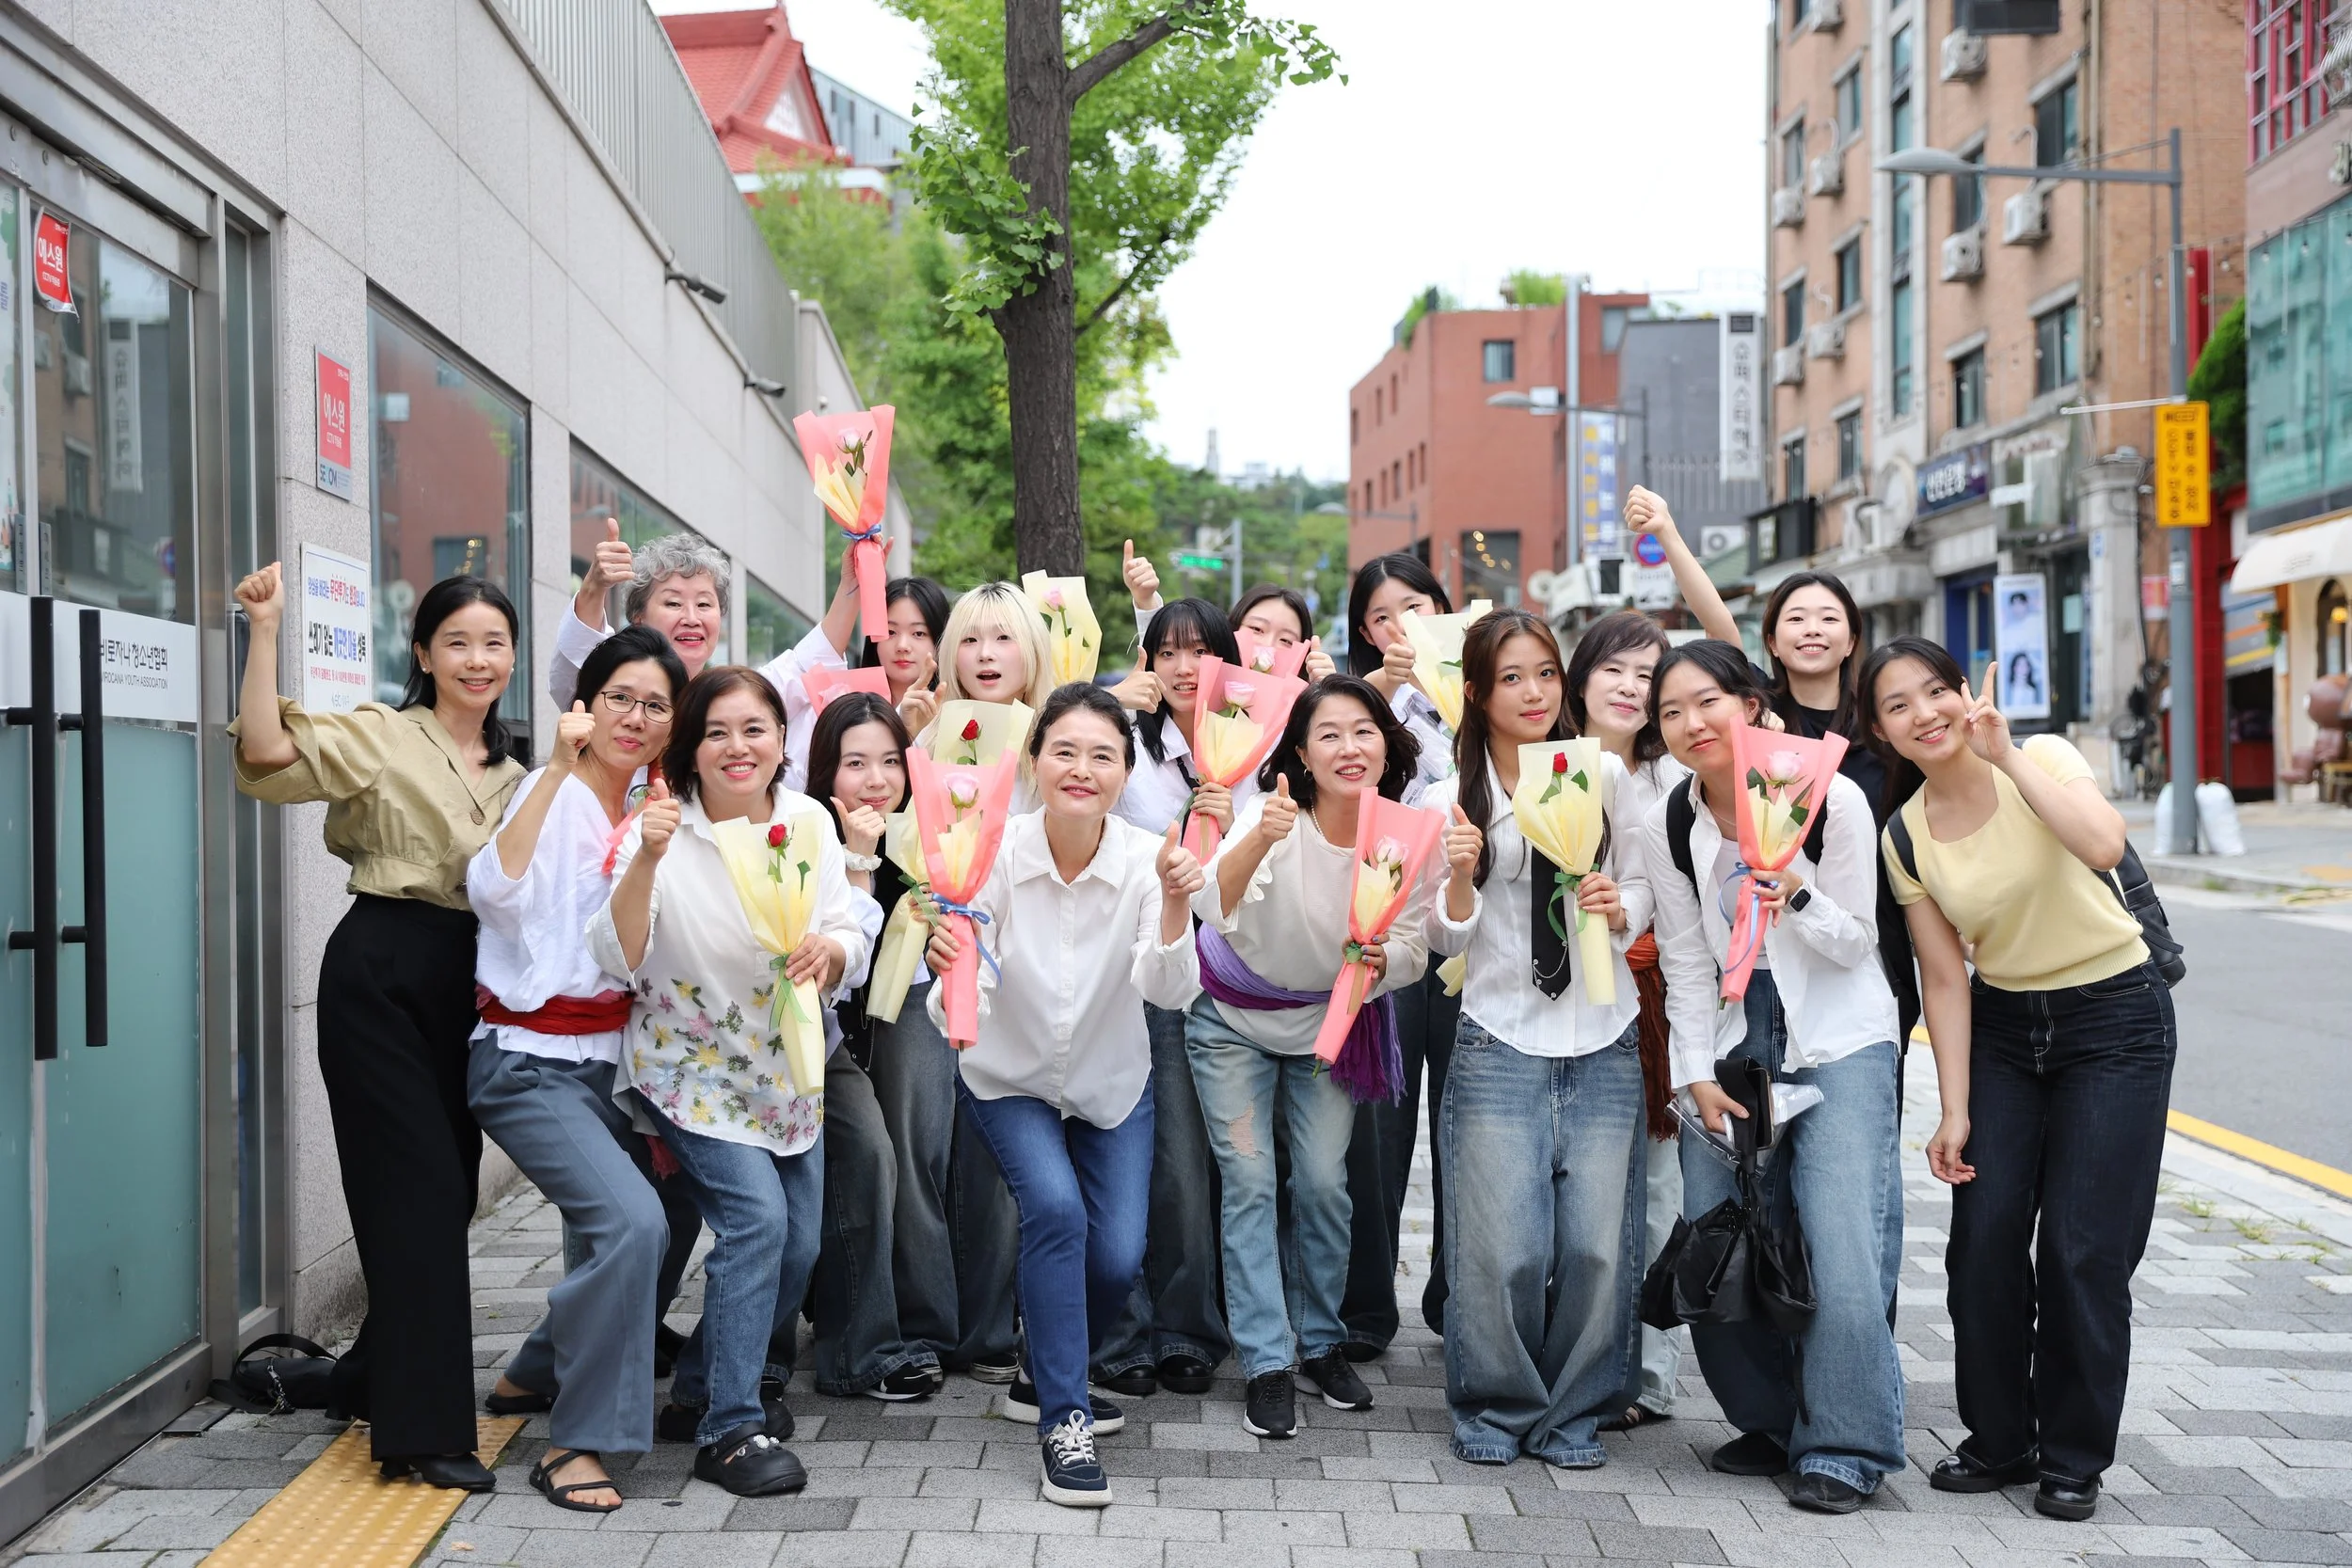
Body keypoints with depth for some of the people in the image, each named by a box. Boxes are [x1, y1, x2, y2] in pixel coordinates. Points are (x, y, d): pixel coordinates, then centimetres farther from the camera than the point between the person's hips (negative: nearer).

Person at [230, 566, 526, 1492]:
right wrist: (266, 630, -26)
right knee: (419, 1188, -9)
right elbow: (270, 756, -22)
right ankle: (424, 1429, -3)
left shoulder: (511, 773, 16)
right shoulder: (380, 737, -4)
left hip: (470, 984, 7)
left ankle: (376, 1378, 32)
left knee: (450, 1186, 12)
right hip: (381, 974, -7)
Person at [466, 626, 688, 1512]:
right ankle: (578, 1440, -10)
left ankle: (536, 1374, 36)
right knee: (632, 1221, -23)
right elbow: (493, 889, -31)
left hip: (613, 1062, 8)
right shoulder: (551, 793, -10)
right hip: (530, 1062, -8)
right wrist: (560, 767, -35)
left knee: (628, 1230, 11)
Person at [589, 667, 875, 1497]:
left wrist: (831, 949, -28)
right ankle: (728, 1431, -7)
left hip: (786, 1070, 5)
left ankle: (702, 1383, 33)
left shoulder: (810, 822, -7)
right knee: (756, 1217, -21)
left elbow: (853, 941, -5)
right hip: (692, 1071, -5)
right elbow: (617, 956, -26)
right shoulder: (661, 830, -18)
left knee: (797, 1248, 8)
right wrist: (646, 861, -41)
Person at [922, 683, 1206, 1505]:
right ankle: (1063, 1420, -9)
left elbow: (1169, 990, -34)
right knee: (1055, 1207, -24)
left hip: (1111, 1083, 2)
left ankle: (1043, 1376, 26)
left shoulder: (1148, 859, -21)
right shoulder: (996, 851, -24)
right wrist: (949, 974, -50)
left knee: (1119, 1258, -6)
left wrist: (1175, 905, -51)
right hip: (1009, 1079, -2)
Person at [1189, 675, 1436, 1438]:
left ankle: (1321, 1341, 22)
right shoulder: (1273, 814, -28)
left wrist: (1381, 961, -32)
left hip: (1328, 1019, 2)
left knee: (1324, 1181, 0)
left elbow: (1414, 952, -9)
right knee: (1248, 1181, -5)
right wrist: (1259, 840, -62)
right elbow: (1214, 908, -44)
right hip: (1232, 1017, -2)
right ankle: (1266, 1363, 5)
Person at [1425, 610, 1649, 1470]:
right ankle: (1494, 1409, 19)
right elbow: (1447, 939, 3)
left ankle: (1573, 1414, 20)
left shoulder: (1607, 775, 5)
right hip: (1500, 1042, -1)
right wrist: (1460, 877, -16)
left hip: (1603, 1043, 1)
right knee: (1504, 1247, -4)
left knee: (1597, 1246, 0)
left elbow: (1643, 886, 11)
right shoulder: (1451, 799, 2)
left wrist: (1620, 907, -11)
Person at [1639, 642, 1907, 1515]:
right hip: (1732, 1043, 3)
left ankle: (1844, 1448, 4)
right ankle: (1769, 1422, 21)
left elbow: (1855, 943, -6)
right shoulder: (1667, 826, -2)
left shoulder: (1832, 798, -11)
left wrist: (1792, 891, -25)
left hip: (1839, 1041, -3)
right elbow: (1685, 962, 3)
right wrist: (1697, 1075, -3)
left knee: (1842, 1249, -13)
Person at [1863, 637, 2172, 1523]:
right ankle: (1998, 1441, 18)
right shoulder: (1904, 837, -4)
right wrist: (1955, 1109, -4)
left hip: (2115, 1021, -4)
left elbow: (2103, 844, -35)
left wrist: (2006, 754, -31)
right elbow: (1945, 978, -1)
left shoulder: (2040, 757, -14)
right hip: (2002, 1028, 4)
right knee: (1984, 1236, -2)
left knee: (2081, 1247, -5)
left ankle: (2074, 1459, 13)